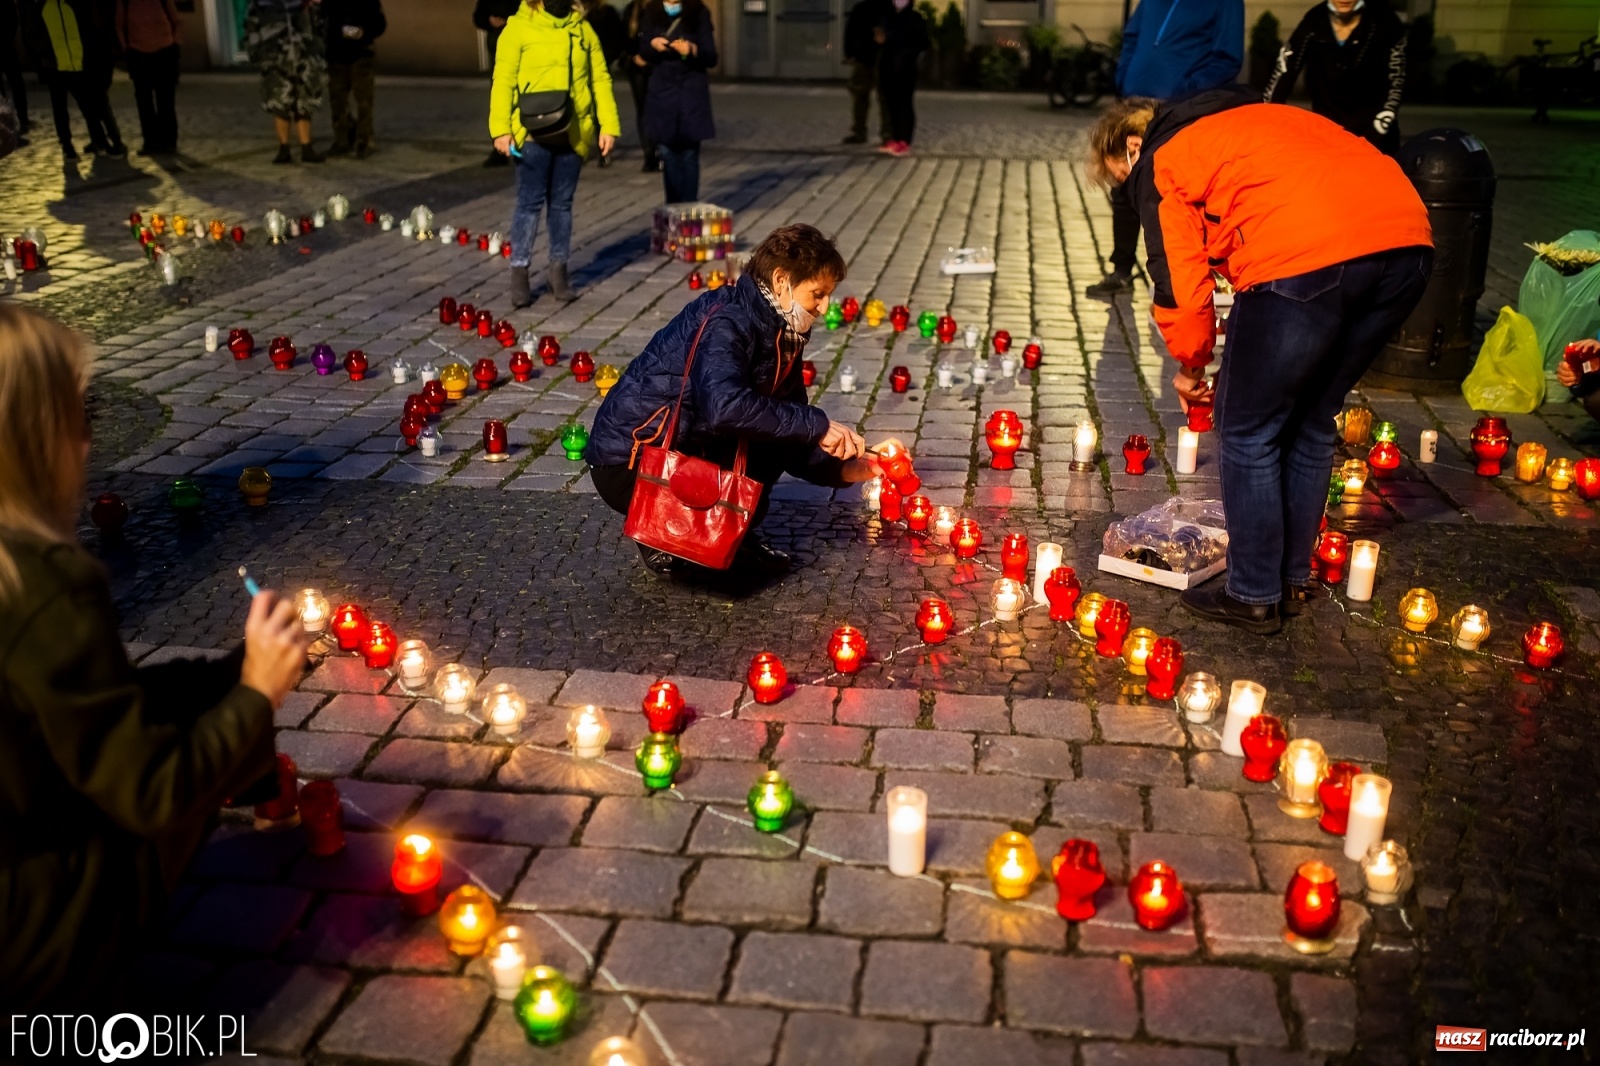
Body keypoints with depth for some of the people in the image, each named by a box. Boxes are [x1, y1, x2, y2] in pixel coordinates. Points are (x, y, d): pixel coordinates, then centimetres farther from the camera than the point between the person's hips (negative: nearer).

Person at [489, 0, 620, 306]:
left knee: (562, 203, 10)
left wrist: (608, 125, 1)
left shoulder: (583, 29, 11)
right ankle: (519, 272, 5)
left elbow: (600, 79, 9)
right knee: (530, 202, -2)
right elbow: (503, 80, -6)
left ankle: (558, 269, 20)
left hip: (573, 132, 4)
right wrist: (501, 128, -14)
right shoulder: (519, 27, -2)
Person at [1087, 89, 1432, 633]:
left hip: (1306, 256, -8)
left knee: (1248, 431, 10)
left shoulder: (1159, 164, 13)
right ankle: (1293, 581, 34)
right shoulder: (1253, 114, 35)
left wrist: (1190, 367, 23)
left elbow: (1181, 285, 6)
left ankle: (1254, 597, 19)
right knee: (1310, 424, 22)